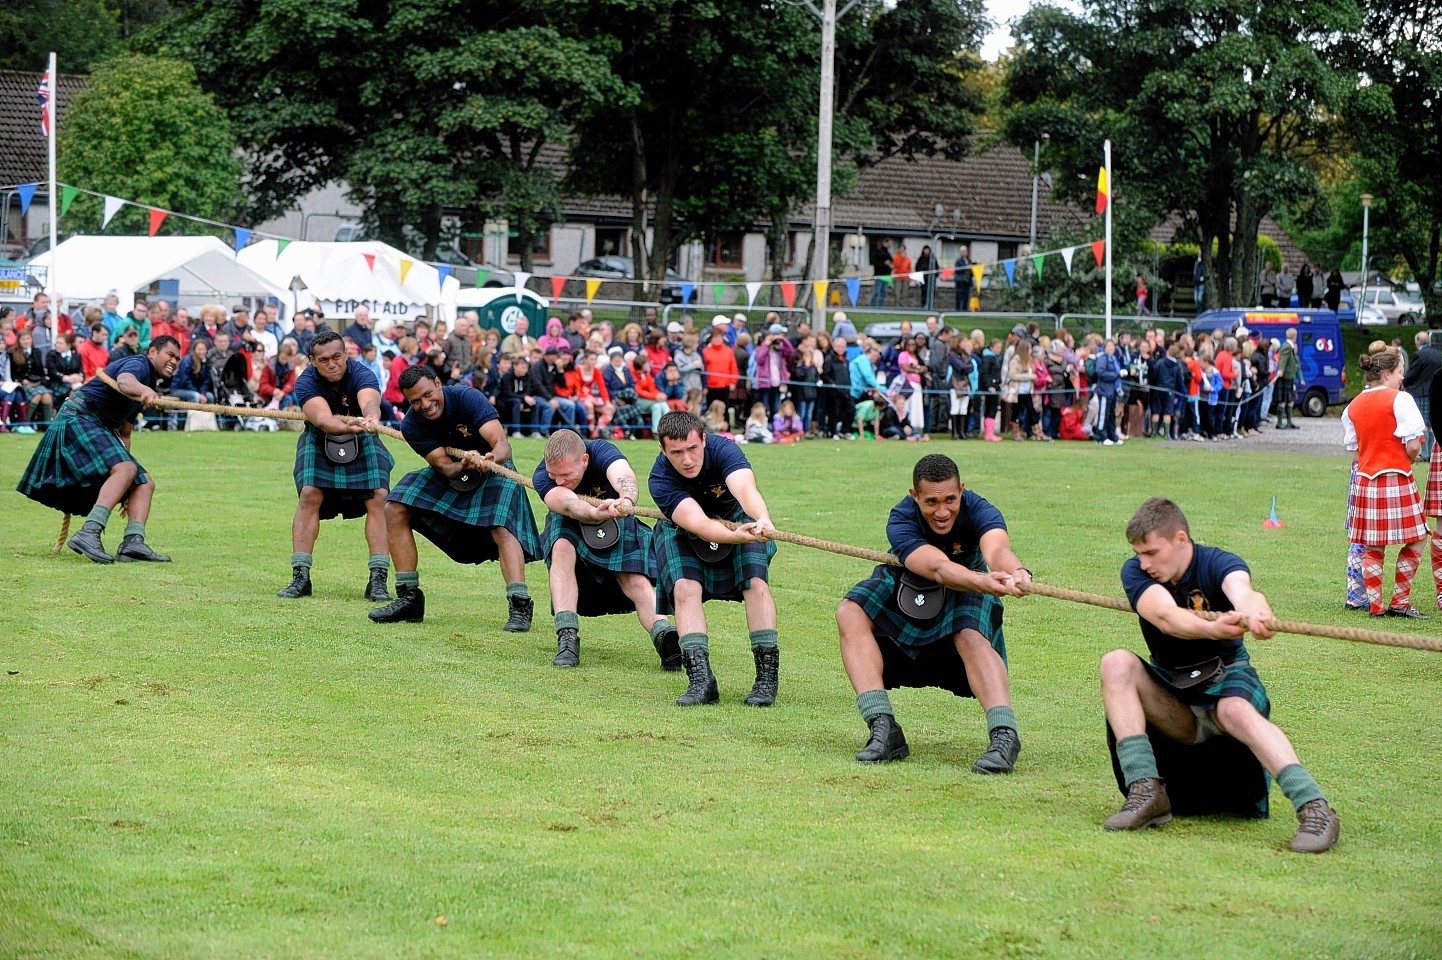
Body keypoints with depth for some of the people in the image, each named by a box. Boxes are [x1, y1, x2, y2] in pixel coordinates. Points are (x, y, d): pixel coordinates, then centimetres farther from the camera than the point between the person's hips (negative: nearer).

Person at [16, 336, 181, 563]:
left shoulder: (149, 383, 24)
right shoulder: (138, 364, -5)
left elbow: (124, 433, 29)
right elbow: (124, 380, -33)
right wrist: (142, 390, -58)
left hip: (101, 429, 11)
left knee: (144, 483, 2)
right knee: (124, 467, -32)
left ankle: (133, 542, -20)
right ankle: (88, 534, -44)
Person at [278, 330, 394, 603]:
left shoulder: (361, 374, -25)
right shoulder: (305, 383, -24)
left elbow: (369, 402, -47)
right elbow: (322, 418, -42)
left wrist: (370, 419, -71)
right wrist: (347, 427, -63)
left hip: (363, 441, 0)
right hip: (319, 441, 0)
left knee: (378, 497, -16)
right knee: (309, 495, -18)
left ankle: (378, 580, -15)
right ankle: (300, 577, -13)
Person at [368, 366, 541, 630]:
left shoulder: (467, 397, -27)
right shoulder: (411, 426, -16)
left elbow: (502, 444, -35)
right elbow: (446, 468, -23)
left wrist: (491, 459, -58)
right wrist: (464, 465, -46)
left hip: (494, 469, -4)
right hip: (452, 473, 4)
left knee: (501, 527, -31)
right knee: (395, 510, -13)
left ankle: (519, 605, -38)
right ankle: (408, 598, -6)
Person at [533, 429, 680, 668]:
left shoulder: (602, 451, -28)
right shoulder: (542, 477, -26)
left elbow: (624, 476, -50)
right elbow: (567, 504, -45)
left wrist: (626, 500, -74)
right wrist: (595, 513, -68)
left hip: (617, 529, 0)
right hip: (570, 532, 0)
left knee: (636, 581, -24)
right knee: (562, 547, -32)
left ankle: (665, 636, -45)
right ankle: (567, 639, -38)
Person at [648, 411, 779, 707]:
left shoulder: (723, 449, -30)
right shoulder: (660, 479, -31)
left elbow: (745, 488, -49)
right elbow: (697, 523, -44)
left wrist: (762, 519, -71)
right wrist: (735, 536, -64)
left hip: (739, 519, 0)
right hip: (682, 531, 0)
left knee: (756, 582, -21)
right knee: (684, 589, -24)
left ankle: (767, 675, -18)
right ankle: (700, 679, -25)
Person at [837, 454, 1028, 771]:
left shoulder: (977, 510, -29)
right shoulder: (901, 521, -32)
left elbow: (997, 549, -51)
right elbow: (939, 569, -50)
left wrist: (1016, 572, -77)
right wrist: (984, 582, -71)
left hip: (966, 590, -1)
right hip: (903, 589, 1)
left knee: (971, 635, -33)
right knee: (850, 614, -24)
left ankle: (1004, 733, -43)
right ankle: (884, 730, -30)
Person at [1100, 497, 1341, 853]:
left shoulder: (1217, 564, -12)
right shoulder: (1136, 573, -8)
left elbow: (1241, 589, -38)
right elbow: (1165, 616, -30)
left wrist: (1255, 611, -64)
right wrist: (1211, 628, -53)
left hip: (1226, 679, -3)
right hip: (1170, 695, 3)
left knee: (1236, 710, -37)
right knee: (1116, 663, -25)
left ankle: (1314, 808, -47)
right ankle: (1146, 792, -30)